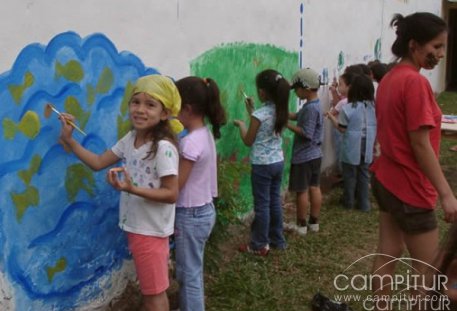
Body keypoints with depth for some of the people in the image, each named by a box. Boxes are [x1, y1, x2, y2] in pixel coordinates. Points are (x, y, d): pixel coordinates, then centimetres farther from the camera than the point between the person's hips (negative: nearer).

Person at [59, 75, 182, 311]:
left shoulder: (163, 148, -24)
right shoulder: (130, 139, 1)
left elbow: (171, 194, -23)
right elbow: (98, 162, 7)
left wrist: (132, 189, -32)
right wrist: (69, 140, 0)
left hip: (151, 229, -7)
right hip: (135, 225, 8)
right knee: (149, 289, 23)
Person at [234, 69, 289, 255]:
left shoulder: (259, 115, -20)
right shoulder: (280, 111, 1)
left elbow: (248, 141, -9)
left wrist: (241, 125, 6)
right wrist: (251, 111, 18)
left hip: (262, 165, -7)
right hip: (278, 162, 7)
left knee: (262, 205, 3)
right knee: (275, 201, 17)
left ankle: (260, 245, 13)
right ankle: (277, 240, 28)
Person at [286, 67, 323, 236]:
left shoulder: (310, 108, -22)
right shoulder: (314, 105, 8)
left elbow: (306, 133, -24)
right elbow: (298, 116, 14)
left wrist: (287, 125, -18)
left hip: (303, 156, -9)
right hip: (315, 154, 9)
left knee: (302, 191, 1)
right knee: (314, 188, 12)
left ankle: (301, 225, 10)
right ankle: (314, 222, 21)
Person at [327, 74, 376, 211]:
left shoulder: (348, 108, -18)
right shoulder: (373, 106, -2)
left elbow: (342, 128, -11)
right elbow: (376, 127, 6)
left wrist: (331, 117, -1)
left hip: (352, 148, -4)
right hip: (366, 148, 4)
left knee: (350, 175, 10)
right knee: (364, 175, 14)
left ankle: (349, 203, 22)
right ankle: (364, 204, 19)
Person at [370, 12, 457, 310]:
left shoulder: (389, 78, 7)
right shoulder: (415, 82, -20)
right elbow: (420, 144, -22)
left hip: (386, 179, 9)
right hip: (409, 187, -9)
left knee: (389, 252, 17)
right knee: (428, 268, 4)